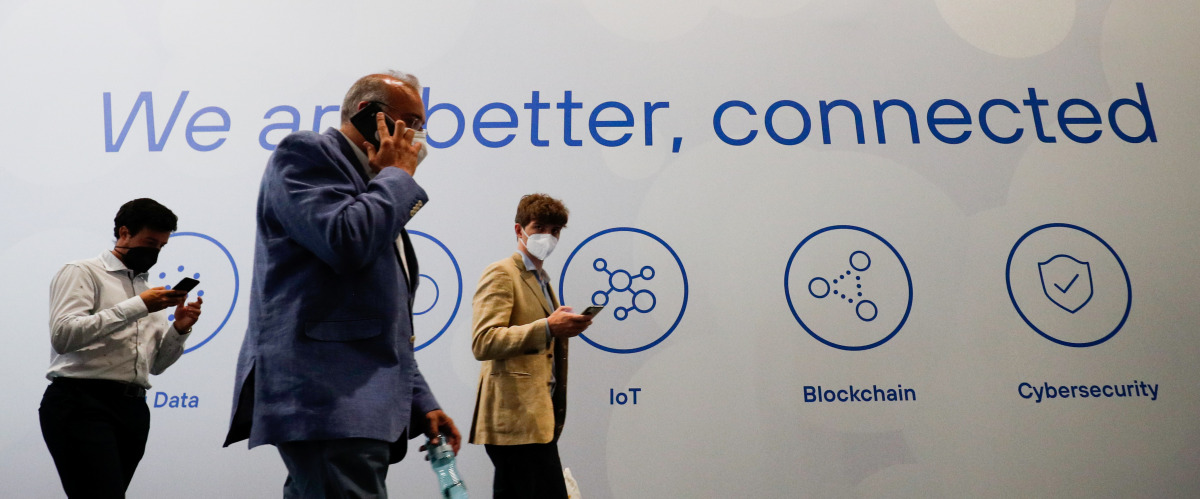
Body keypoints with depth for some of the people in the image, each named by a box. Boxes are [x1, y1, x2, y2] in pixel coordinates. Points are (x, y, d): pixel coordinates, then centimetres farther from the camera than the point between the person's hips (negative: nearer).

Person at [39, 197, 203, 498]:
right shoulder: (82, 273, 3)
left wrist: (180, 329, 2)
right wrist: (138, 306, -16)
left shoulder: (148, 291, 21)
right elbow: (63, 335, -15)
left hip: (132, 409, 6)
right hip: (81, 405, -6)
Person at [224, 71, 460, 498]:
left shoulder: (377, 191, 25)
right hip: (324, 398, -8)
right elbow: (344, 242, -20)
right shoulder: (305, 151, 1)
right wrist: (398, 175, -2)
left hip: (361, 407, 9)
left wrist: (420, 402, 17)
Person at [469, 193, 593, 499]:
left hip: (536, 416, 9)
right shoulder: (501, 274, -5)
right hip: (518, 418, -9)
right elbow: (483, 343, -17)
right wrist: (547, 327, -24)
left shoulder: (542, 280, 23)